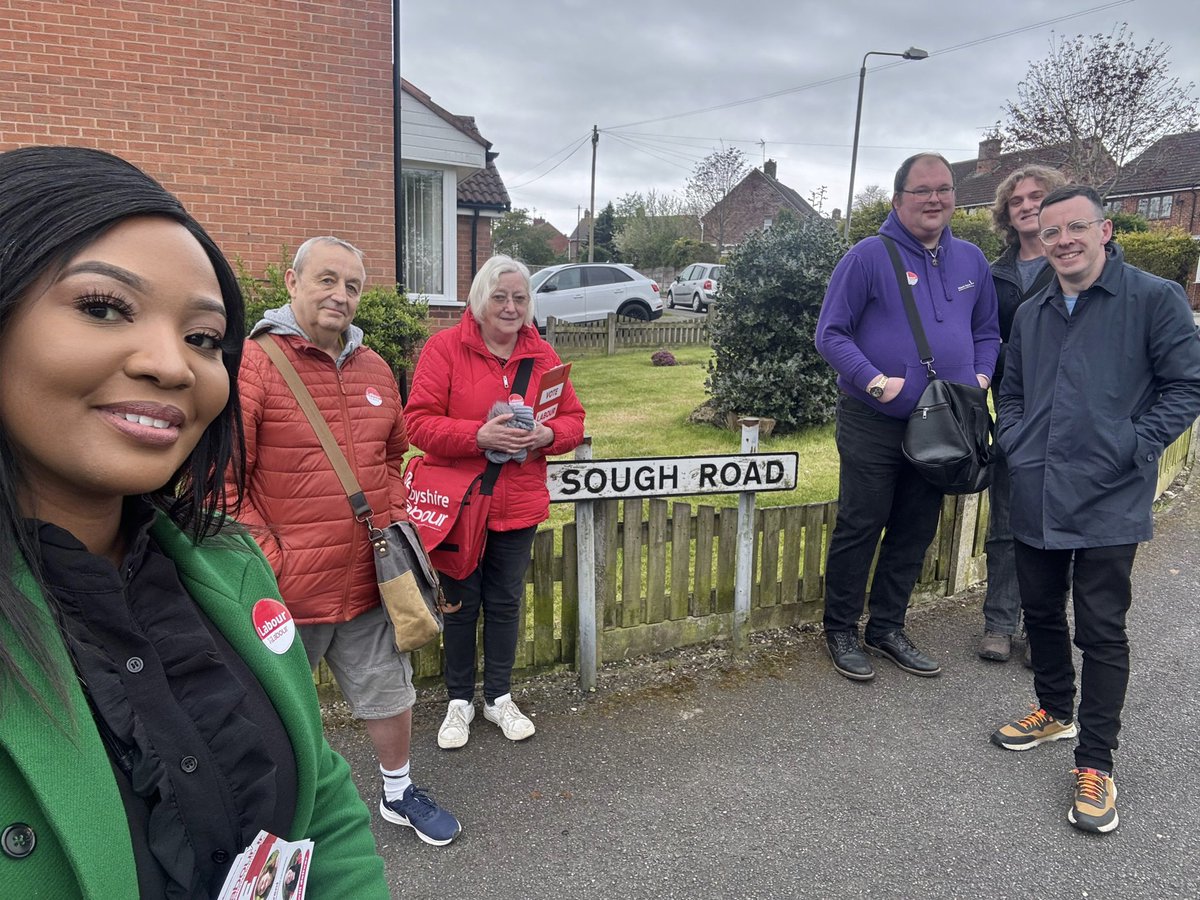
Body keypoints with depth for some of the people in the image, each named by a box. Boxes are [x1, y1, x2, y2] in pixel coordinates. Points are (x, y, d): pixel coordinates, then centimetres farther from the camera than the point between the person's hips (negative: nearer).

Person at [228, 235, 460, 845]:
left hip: (369, 581, 6)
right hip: (286, 589, -5)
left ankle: (398, 792, 44)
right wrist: (269, 566, -17)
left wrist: (396, 527, 7)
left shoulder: (374, 369, 8)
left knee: (390, 692, 20)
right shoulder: (252, 365, -12)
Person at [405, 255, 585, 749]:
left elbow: (573, 418, 7)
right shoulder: (445, 347, -8)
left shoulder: (543, 355, 4)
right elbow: (419, 421, -14)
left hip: (518, 506, 3)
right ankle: (460, 700, 30)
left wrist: (548, 434, -16)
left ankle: (499, 697, 33)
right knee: (461, 604, 11)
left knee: (505, 603, 15)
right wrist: (479, 436, -27)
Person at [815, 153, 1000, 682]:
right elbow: (831, 334, -8)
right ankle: (841, 632, 18)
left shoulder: (971, 260, 10)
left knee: (915, 532, 13)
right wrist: (874, 380, -20)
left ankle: (887, 628, 29)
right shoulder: (869, 256, -8)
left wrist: (981, 376, 0)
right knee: (859, 529, 2)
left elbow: (987, 333, 19)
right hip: (874, 424, -6)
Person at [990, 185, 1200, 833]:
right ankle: (1056, 712, 38)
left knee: (1102, 630, 0)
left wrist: (1134, 448, -13)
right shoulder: (1030, 315, 13)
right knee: (1040, 612, 16)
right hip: (1035, 498, 6)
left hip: (1110, 501, -5)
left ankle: (1096, 763, 14)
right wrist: (1014, 442, 7)